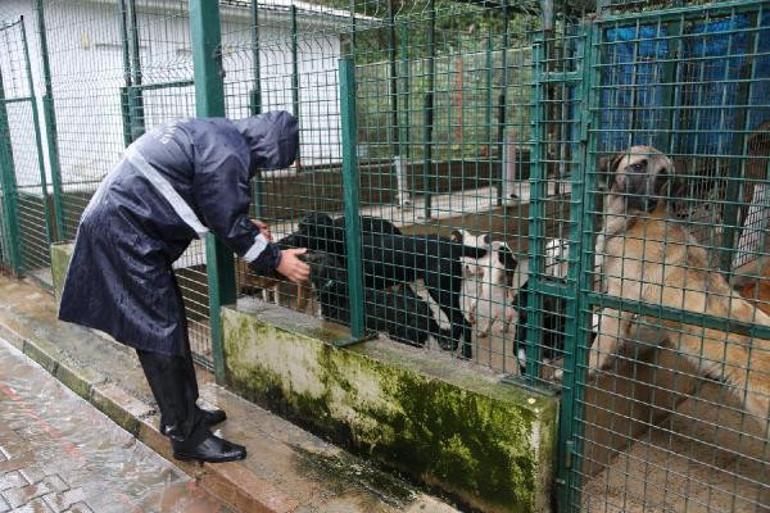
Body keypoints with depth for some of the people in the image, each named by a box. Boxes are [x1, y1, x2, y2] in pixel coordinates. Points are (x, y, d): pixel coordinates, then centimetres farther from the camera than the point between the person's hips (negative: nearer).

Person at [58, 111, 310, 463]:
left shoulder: (215, 133, 13)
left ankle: (183, 411, 27)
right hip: (125, 233, -10)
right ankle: (186, 434, 4)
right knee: (161, 332, -6)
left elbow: (215, 206, 21)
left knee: (169, 322, 15)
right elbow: (229, 225, -14)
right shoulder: (228, 153, -19)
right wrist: (275, 260, -4)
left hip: (119, 225, 10)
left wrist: (247, 228, 19)